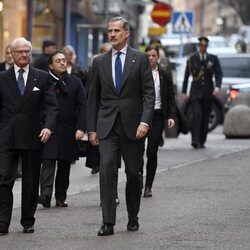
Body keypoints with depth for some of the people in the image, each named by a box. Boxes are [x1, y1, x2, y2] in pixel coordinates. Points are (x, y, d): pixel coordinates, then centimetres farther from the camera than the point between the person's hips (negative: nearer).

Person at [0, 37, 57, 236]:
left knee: (31, 182, 8)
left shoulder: (42, 78, 6)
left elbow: (51, 105, 1)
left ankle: (28, 222, 18)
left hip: (32, 137, 1)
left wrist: (48, 126, -15)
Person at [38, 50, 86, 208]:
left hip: (68, 131, 3)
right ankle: (46, 195, -21)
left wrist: (81, 128, -7)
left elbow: (82, 106, 4)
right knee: (48, 161, -12)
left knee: (65, 165, 7)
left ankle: (61, 197, 14)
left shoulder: (75, 82, 8)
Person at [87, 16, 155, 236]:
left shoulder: (140, 59, 1)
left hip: (132, 125, -1)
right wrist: (91, 128, 6)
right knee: (107, 169, -13)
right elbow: (93, 97, 11)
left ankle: (133, 218, 25)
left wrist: (145, 121, -15)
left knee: (133, 173, 7)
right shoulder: (100, 62, 9)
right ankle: (108, 223, -14)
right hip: (107, 125, 1)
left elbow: (149, 93, -3)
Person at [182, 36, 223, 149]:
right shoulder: (192, 59, 5)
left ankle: (202, 141, 11)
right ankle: (195, 140, -22)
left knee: (205, 117, 3)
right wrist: (184, 92, 6)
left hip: (208, 93, 2)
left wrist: (217, 87, -19)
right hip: (195, 92, -2)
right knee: (196, 115, -17)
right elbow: (186, 76, 8)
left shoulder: (213, 59, 6)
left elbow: (219, 74, 0)